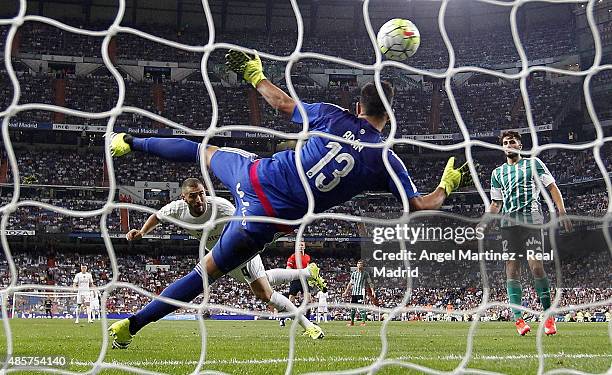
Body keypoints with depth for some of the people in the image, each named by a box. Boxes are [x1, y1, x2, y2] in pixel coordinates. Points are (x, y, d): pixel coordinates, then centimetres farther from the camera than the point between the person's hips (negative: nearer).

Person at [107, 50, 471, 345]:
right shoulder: (387, 161, -7)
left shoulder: (334, 116, -2)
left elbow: (283, 103, 10)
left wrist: (254, 75, 27)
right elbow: (422, 204, -1)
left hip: (256, 175, 2)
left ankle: (131, 142, 43)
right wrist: (448, 183, 19)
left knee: (206, 151, 33)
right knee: (208, 271, 8)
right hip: (268, 218, -2)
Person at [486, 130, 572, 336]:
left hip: (531, 219, -4)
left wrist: (562, 213, -4)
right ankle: (518, 318, -5)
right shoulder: (497, 173, 21)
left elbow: (552, 188, 8)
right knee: (512, 269, -4)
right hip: (509, 223, 4)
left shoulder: (533, 163, 11)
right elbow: (496, 204, 24)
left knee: (536, 266, -14)